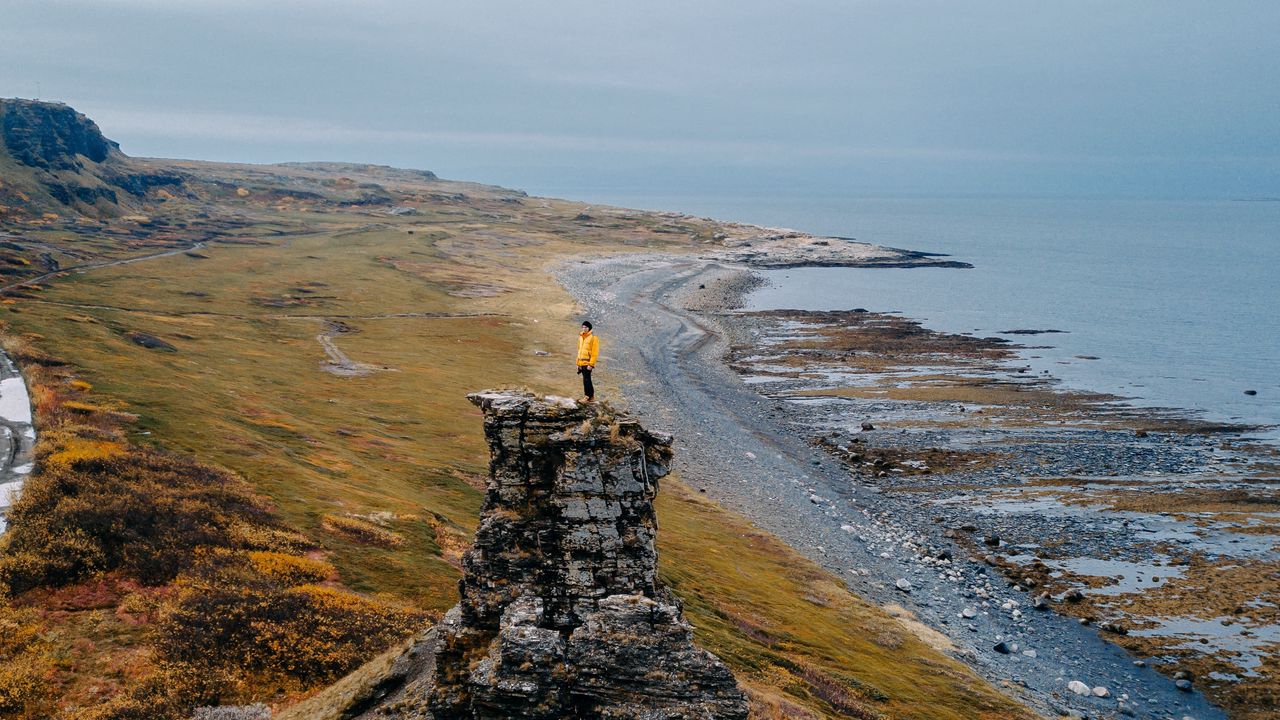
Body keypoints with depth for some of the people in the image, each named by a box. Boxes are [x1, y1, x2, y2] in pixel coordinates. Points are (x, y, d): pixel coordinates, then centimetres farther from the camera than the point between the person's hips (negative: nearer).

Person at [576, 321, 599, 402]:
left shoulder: (593, 338, -9)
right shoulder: (581, 337, 15)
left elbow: (595, 353, -13)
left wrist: (591, 364, -18)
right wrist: (578, 363, 18)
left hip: (588, 363, -8)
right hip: (581, 363, 8)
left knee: (586, 380, -10)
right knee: (587, 379, 12)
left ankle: (587, 396, -6)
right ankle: (591, 396, 19)